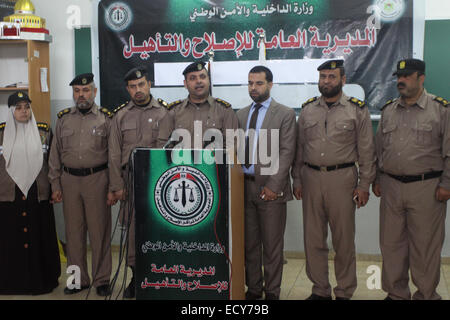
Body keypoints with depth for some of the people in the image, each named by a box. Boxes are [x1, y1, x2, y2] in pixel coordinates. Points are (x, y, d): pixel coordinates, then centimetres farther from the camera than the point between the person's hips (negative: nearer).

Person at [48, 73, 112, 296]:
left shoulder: (105, 118, 1)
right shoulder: (63, 118, 10)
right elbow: (55, 154, 11)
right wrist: (55, 185, 6)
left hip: (97, 179, -3)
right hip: (69, 179, 3)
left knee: (99, 230, 2)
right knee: (73, 231, 9)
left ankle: (101, 279, 14)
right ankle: (79, 279, 22)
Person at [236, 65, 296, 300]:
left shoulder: (285, 114, -1)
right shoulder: (241, 114, 14)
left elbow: (286, 153, -7)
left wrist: (273, 186, -13)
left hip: (270, 187, -5)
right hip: (244, 185, 5)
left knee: (272, 244, 2)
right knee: (249, 243, 10)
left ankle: (272, 291, 13)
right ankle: (253, 288, 22)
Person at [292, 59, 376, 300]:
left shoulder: (357, 110, 0)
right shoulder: (307, 110, 10)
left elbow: (366, 151, 0)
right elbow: (299, 148, 13)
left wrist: (364, 185, -5)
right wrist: (297, 181, 10)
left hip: (342, 178, -3)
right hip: (311, 177, 3)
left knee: (344, 239, 5)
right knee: (313, 239, 8)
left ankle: (344, 292, 19)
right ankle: (320, 290, 23)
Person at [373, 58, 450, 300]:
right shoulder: (388, 110, 12)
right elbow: (378, 148, 18)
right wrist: (376, 179, 14)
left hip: (426, 188, -4)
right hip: (391, 187, 4)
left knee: (425, 245, 4)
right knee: (391, 243, 10)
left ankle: (426, 294, 20)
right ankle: (396, 293, 24)